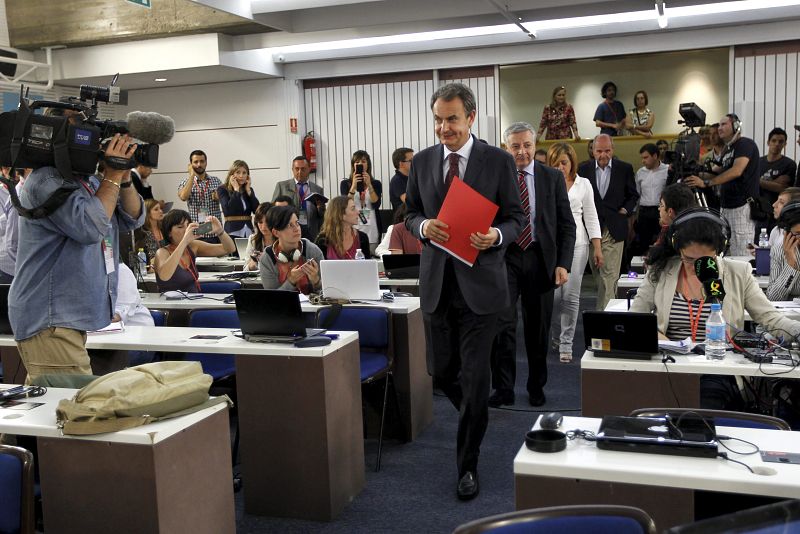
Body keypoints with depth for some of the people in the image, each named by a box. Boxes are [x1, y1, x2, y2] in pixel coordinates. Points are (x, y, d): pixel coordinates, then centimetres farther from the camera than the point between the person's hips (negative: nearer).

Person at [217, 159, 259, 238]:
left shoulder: (249, 190, 14)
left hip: (249, 232, 4)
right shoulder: (222, 189, 1)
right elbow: (227, 210, -15)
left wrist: (248, 191, 1)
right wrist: (236, 190, -7)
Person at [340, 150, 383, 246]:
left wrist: (369, 185, -13)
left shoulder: (376, 183, 10)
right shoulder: (345, 183, 7)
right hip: (352, 229, -1)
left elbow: (376, 205, -5)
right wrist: (354, 186, -15)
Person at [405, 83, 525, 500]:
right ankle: (475, 417, 43)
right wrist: (423, 226, -11)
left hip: (480, 282, -3)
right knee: (441, 371, 11)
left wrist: (496, 236, -21)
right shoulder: (421, 162, 6)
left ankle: (467, 464, 15)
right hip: (436, 282, 3)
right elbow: (410, 214, 12)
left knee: (474, 376, -1)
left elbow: (515, 218, 1)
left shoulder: (499, 161, -3)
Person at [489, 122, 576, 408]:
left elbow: (567, 225, 5)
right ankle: (503, 388, 6)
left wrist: (563, 264, -5)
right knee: (502, 325, -7)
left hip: (540, 258, 1)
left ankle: (536, 386, 26)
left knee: (538, 328, 10)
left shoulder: (553, 178, 5)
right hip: (504, 257, -1)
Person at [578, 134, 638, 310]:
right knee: (597, 272, 12)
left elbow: (633, 195, 10)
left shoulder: (625, 168, 0)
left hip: (614, 229, -2)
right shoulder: (584, 169, 3)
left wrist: (625, 210, -4)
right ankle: (610, 303, 29)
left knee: (609, 274, -7)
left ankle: (603, 311, -5)